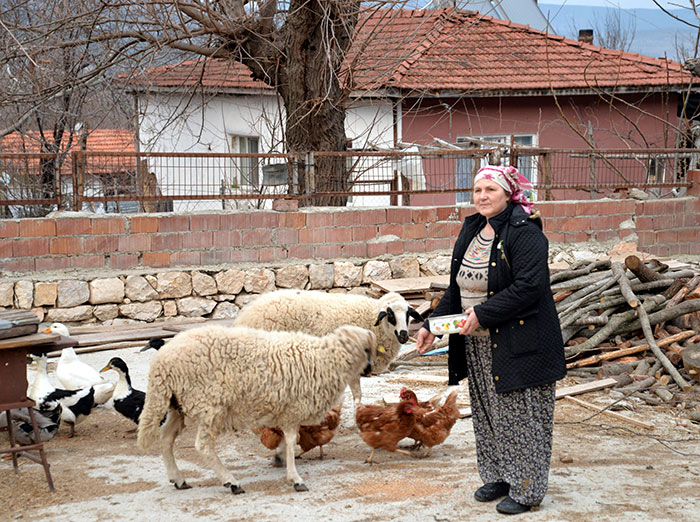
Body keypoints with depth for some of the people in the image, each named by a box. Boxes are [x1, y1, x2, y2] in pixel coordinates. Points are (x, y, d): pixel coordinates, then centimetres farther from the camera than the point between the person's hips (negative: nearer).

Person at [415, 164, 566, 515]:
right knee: (487, 413, 16)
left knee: (520, 414, -1)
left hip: (519, 344, -8)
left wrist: (483, 314, -24)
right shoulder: (472, 231, 12)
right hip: (478, 345, 9)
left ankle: (525, 489, 10)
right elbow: (457, 288, 17)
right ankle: (498, 477, 30)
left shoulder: (525, 233, -14)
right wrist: (431, 325, 10)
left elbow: (529, 286, -24)